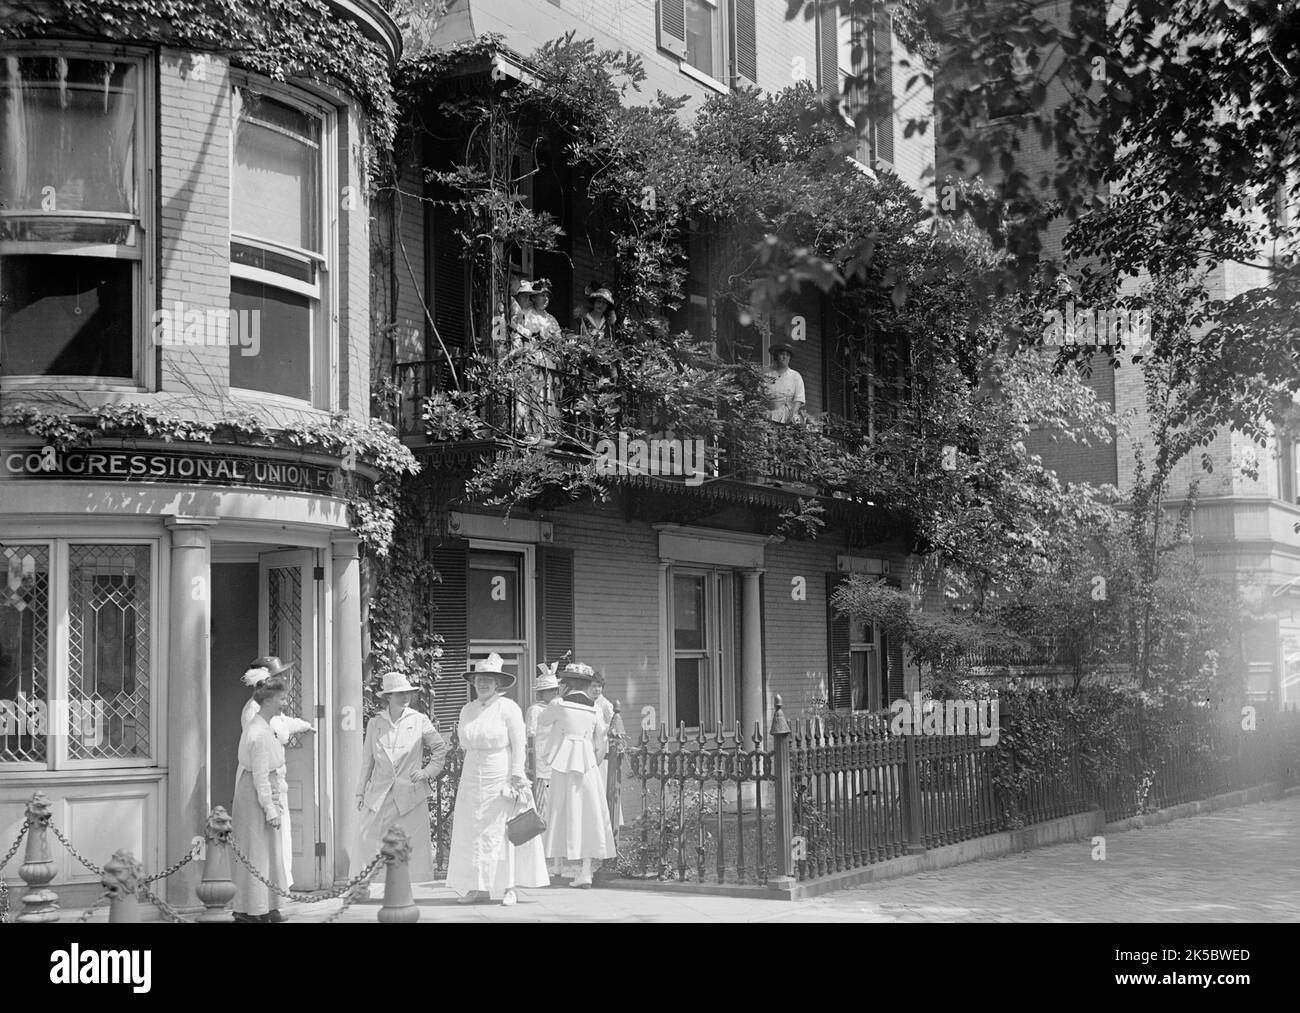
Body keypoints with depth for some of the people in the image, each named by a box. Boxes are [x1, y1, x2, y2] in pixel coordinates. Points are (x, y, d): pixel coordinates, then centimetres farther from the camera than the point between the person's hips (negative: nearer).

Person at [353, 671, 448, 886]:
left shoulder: (419, 721, 2)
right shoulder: (375, 724, 7)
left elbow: (440, 748, 13)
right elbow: (367, 761, 13)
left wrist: (429, 771, 1)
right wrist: (360, 791, 13)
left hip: (411, 795, -1)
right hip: (380, 794, 1)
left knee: (415, 847, -2)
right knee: (367, 837, -4)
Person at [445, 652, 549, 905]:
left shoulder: (508, 708, -6)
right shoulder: (467, 710, 10)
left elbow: (518, 746, -7)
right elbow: (466, 746, 16)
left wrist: (517, 778, -12)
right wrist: (464, 779, 15)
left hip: (501, 781, -5)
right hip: (472, 782, 5)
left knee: (503, 833, -2)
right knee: (471, 833, 1)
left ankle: (508, 888, 3)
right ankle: (475, 887, 7)